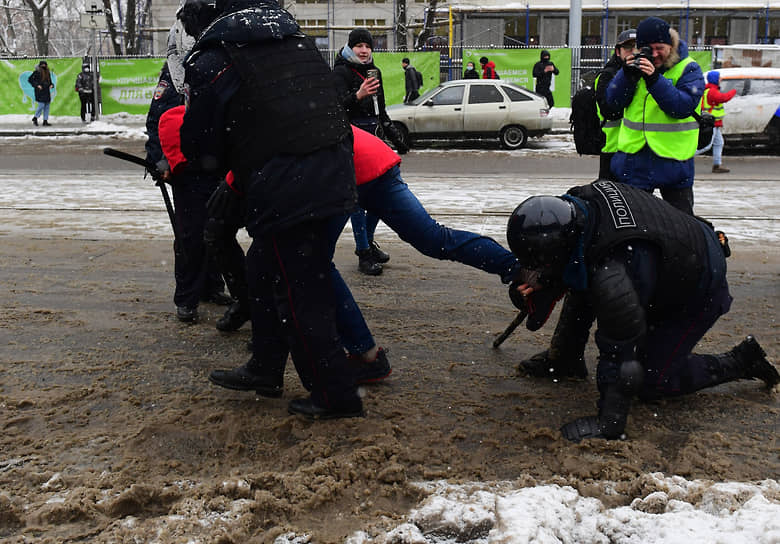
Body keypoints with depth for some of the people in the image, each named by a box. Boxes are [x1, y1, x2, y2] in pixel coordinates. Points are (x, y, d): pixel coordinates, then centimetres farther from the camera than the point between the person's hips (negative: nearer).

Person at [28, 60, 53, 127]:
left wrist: (51, 85, 1)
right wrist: (37, 85, -16)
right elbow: (30, 79, -8)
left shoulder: (47, 72, 14)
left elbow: (49, 81, 23)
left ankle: (45, 121, 9)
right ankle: (35, 118, 11)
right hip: (40, 91, -7)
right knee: (41, 105, -11)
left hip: (47, 92, 7)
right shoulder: (37, 72, -6)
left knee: (47, 106, 5)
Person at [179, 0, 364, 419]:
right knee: (264, 269, 22)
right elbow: (337, 95, 19)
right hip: (337, 178, 8)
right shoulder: (297, 40, 15)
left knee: (301, 295, 5)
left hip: (285, 193, -8)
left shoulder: (210, 62, -4)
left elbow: (202, 150, 1)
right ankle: (264, 370, 33)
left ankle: (335, 396, 14)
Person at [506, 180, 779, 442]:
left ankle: (738, 362, 8)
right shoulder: (581, 198, -19)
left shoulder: (613, 277, -42)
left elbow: (620, 355, -34)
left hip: (700, 294, -9)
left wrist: (608, 425, -26)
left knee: (650, 383, -3)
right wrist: (543, 280, -10)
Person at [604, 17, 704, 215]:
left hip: (673, 159, -3)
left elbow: (683, 107, -20)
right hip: (634, 158, 3)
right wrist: (627, 75, -18)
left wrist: (654, 79, -29)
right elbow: (614, 101, -1)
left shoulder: (688, 69, -5)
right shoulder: (637, 64, 6)